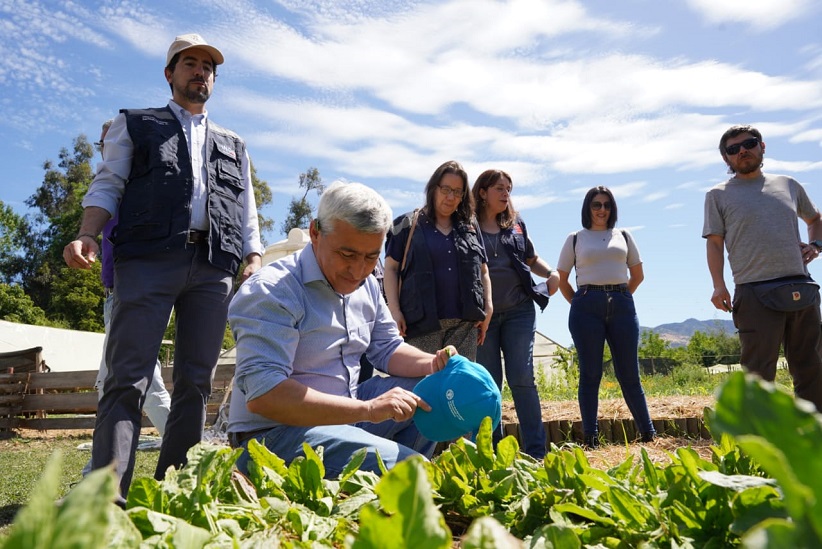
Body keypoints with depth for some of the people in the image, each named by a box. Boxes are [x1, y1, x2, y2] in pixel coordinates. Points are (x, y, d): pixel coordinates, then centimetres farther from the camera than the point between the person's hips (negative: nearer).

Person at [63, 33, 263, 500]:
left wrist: (255, 262, 5)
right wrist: (88, 235, -9)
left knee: (196, 383, -1)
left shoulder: (234, 145, 27)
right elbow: (108, 186, 10)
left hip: (215, 267, 3)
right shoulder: (135, 125, 21)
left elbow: (249, 217, 21)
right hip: (148, 259, -2)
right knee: (128, 378, -10)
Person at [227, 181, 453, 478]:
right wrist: (368, 409, -33)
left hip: (344, 415, 9)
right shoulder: (271, 291, -20)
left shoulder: (366, 285, 7)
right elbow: (261, 394, -29)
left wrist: (433, 365, -9)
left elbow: (387, 349, 14)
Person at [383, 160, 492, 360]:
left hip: (464, 325, 3)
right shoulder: (408, 224, 7)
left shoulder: (470, 228, 18)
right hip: (422, 323, -3)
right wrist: (395, 311, -7)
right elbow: (391, 268, 3)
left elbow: (483, 270, 20)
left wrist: (488, 308, 8)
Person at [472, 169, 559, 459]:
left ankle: (536, 451, 3)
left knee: (522, 378, -3)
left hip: (519, 310, 2)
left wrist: (553, 274, 3)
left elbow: (532, 259, 22)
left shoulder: (516, 224, 12)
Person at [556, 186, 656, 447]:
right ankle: (591, 439, 5)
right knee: (590, 374, 0)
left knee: (629, 373, 4)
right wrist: (579, 303, 5)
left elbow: (637, 274, 21)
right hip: (587, 307, -2)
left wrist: (620, 297, 13)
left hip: (622, 305, 2)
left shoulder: (624, 236, 15)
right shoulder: (575, 239, 10)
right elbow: (561, 279, 11)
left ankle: (649, 435, 14)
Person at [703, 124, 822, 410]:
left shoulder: (788, 185, 17)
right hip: (755, 292, -4)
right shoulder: (718, 195, 6)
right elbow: (714, 243, -1)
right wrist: (718, 285, -12)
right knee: (759, 373, -4)